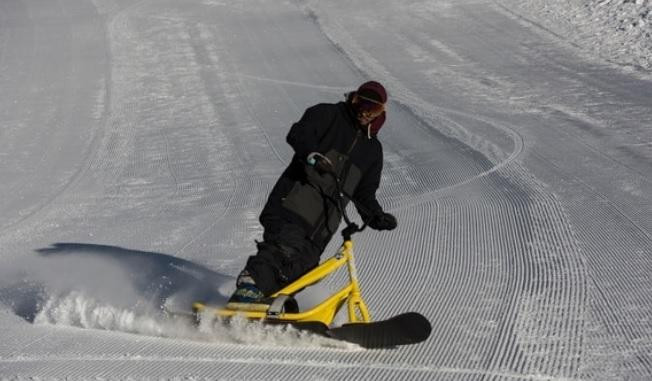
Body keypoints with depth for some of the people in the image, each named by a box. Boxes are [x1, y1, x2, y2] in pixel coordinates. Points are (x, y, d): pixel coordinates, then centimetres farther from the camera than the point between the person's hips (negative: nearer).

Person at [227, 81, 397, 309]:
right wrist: (312, 154, -30)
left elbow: (364, 194, 24)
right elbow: (298, 134, -9)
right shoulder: (327, 115, 10)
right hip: (293, 207, -6)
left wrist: (376, 217, 4)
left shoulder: (373, 149, 25)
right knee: (287, 245, -29)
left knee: (303, 266, -8)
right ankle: (249, 285, -36)